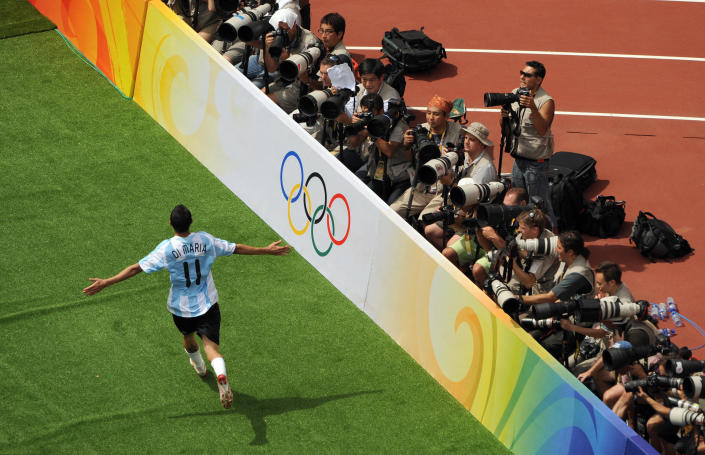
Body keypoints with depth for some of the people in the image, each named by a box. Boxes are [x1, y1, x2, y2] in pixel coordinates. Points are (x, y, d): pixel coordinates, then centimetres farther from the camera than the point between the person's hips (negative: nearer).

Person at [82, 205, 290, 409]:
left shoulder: (166, 249, -19)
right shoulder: (205, 240, -11)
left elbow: (136, 268, -18)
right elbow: (237, 248, 1)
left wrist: (106, 283, -12)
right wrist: (267, 250, 15)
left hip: (181, 308, 0)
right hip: (208, 304, 0)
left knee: (188, 337, 30)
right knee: (211, 345, -5)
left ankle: (199, 367, 56)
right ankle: (221, 375, -34)